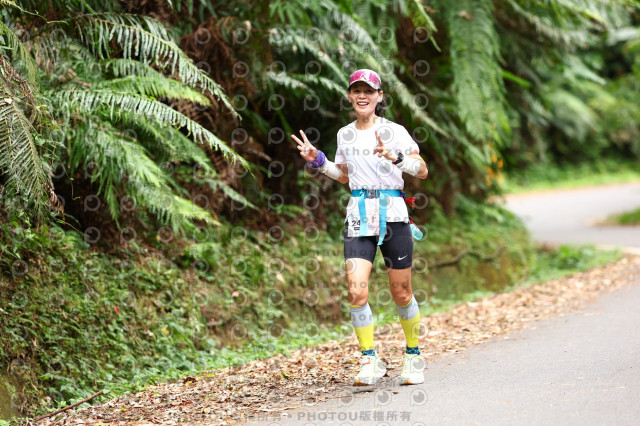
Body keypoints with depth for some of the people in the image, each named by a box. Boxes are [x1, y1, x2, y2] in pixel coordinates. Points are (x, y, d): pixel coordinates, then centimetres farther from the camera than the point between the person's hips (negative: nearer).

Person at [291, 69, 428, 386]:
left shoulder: (394, 131, -2)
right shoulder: (345, 135, 12)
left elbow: (422, 171, -9)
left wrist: (395, 157, -25)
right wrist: (317, 161, 12)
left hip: (393, 215, -3)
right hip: (358, 217, 3)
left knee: (401, 294, 4)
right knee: (357, 291, -14)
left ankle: (413, 356, 25)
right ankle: (370, 361, -3)